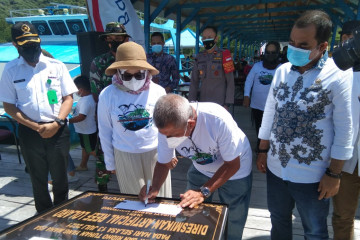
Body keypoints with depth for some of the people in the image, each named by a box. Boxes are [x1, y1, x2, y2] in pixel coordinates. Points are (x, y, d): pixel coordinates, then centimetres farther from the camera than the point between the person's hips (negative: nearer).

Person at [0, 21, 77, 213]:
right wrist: (35, 127, -9)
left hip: (58, 130, 0)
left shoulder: (56, 66, 1)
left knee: (60, 176, 9)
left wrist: (57, 123, -12)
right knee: (38, 178, 13)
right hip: (29, 131, 1)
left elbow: (68, 97, 2)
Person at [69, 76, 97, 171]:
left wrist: (67, 121, -33)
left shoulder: (86, 101, -30)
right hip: (84, 130, 10)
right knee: (85, 148, 24)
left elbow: (81, 117, -36)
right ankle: (83, 165, 41)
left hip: (87, 131, -10)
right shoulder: (86, 98, 2)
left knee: (91, 150, 4)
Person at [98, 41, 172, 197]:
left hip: (156, 153, 1)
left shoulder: (158, 91, -6)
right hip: (125, 157, 0)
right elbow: (105, 131, 2)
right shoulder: (108, 95, -7)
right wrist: (110, 163, 7)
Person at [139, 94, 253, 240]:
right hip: (201, 169, 3)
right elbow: (163, 163, -9)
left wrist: (204, 192, -34)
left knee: (232, 225, 6)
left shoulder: (218, 120, -38)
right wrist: (154, 188, -28)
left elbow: (232, 164, -25)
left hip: (234, 170, -3)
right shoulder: (167, 127, -25)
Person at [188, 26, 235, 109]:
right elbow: (194, 82, 10)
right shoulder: (199, 58, 8)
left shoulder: (224, 56, -4)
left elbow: (230, 82, -4)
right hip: (203, 102, 4)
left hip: (219, 103, -4)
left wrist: (227, 104, -9)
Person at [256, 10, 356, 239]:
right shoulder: (282, 71, 0)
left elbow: (344, 130, -11)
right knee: (278, 221, 23)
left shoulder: (339, 77, -14)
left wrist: (334, 174, -10)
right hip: (276, 167, 4)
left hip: (311, 175, -4)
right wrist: (263, 150, 8)